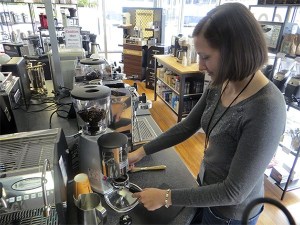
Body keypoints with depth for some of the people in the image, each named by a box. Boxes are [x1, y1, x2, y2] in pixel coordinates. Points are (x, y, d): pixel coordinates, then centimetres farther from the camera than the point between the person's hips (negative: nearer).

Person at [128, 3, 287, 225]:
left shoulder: (266, 109, -33)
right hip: (208, 187, 6)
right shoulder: (219, 85, -10)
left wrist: (166, 197, -24)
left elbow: (235, 191, -29)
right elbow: (187, 127, 0)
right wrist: (142, 151, -2)